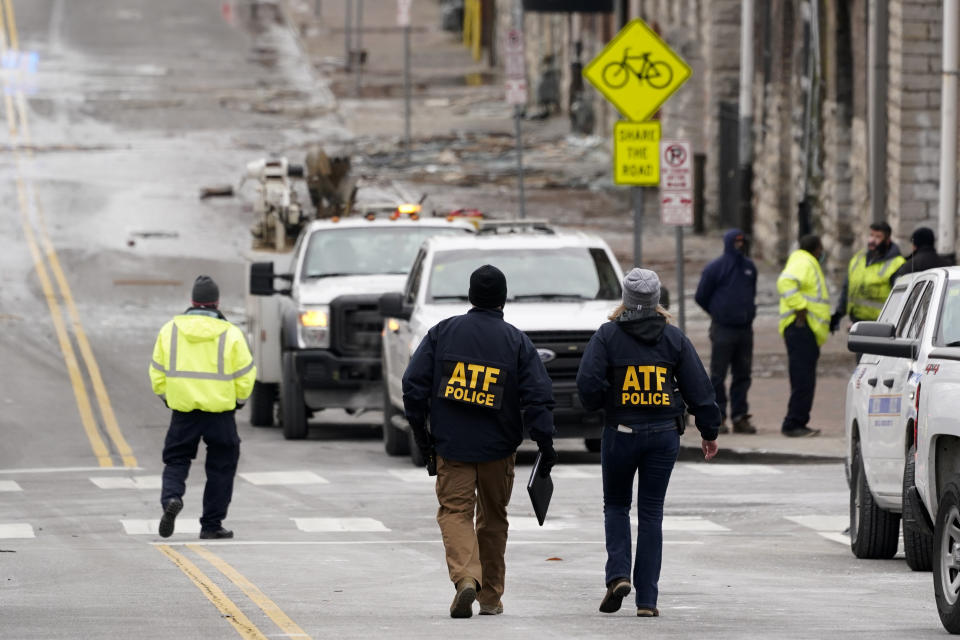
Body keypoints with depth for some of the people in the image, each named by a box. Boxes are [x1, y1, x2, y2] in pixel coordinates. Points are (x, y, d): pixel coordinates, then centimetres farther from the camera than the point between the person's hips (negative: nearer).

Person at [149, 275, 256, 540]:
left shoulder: (170, 330, 1)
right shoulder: (230, 334, -5)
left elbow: (157, 373, 6)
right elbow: (245, 376, -2)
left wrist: (166, 396, 21)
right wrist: (239, 399, 16)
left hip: (183, 409, 1)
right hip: (220, 411, -1)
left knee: (176, 461, 12)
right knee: (221, 468, 10)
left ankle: (171, 497, -18)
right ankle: (211, 525, 11)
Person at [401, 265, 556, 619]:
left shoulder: (442, 332, -1)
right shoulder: (517, 341, -2)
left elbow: (414, 384, -1)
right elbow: (538, 397, -7)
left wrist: (420, 431, 9)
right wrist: (546, 445, -2)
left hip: (452, 444, -1)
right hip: (498, 447, 1)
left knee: (455, 511, -1)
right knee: (493, 517, 15)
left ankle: (465, 576, -26)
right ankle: (490, 596, 21)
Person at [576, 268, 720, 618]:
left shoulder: (607, 336, -5)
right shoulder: (673, 338, 1)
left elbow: (588, 383, -14)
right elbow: (699, 387, 2)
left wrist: (598, 404, 9)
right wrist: (709, 432, 12)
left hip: (620, 432, -1)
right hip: (664, 433, 2)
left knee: (616, 505, 16)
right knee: (651, 512, 6)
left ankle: (618, 574, -7)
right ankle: (647, 599, 2)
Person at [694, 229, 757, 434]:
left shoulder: (749, 267, 11)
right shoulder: (715, 269, -6)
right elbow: (701, 297, 1)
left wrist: (748, 311, 15)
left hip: (745, 330, 5)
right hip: (723, 330, -5)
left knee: (742, 375, 6)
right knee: (718, 375, -3)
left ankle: (740, 417, 10)